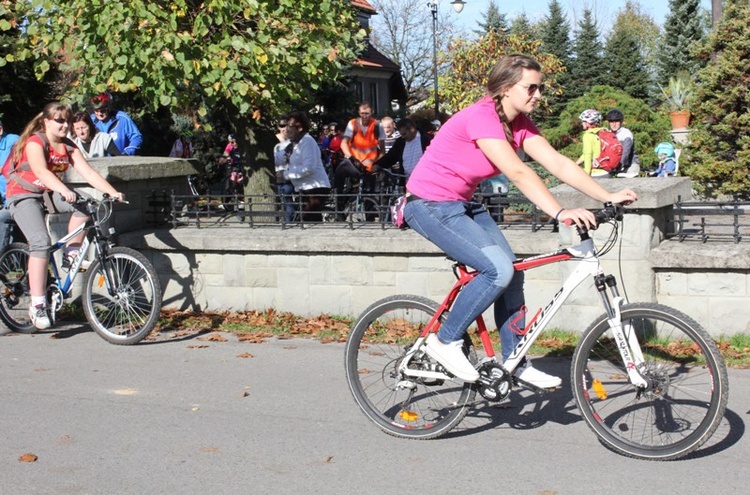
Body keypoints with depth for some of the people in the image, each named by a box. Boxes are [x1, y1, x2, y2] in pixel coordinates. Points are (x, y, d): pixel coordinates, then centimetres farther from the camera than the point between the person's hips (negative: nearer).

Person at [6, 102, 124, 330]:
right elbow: (41, 171, -34)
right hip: (23, 194, -6)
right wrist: (64, 190, -50)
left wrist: (112, 192, -24)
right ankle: (37, 305, -24)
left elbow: (88, 172, -9)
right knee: (41, 242, -25)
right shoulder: (35, 142, -16)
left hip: (48, 193, 6)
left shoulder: (69, 147, 2)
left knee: (83, 205, -23)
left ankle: (71, 254, -3)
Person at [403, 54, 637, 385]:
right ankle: (445, 341, -5)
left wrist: (608, 197, -14)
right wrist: (560, 213, -41)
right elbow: (518, 173, -34)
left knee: (512, 272, 3)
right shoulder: (481, 117, -25)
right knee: (498, 270, -20)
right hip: (430, 205, -9)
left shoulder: (520, 124, 2)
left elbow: (559, 164, -5)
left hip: (462, 204, 9)